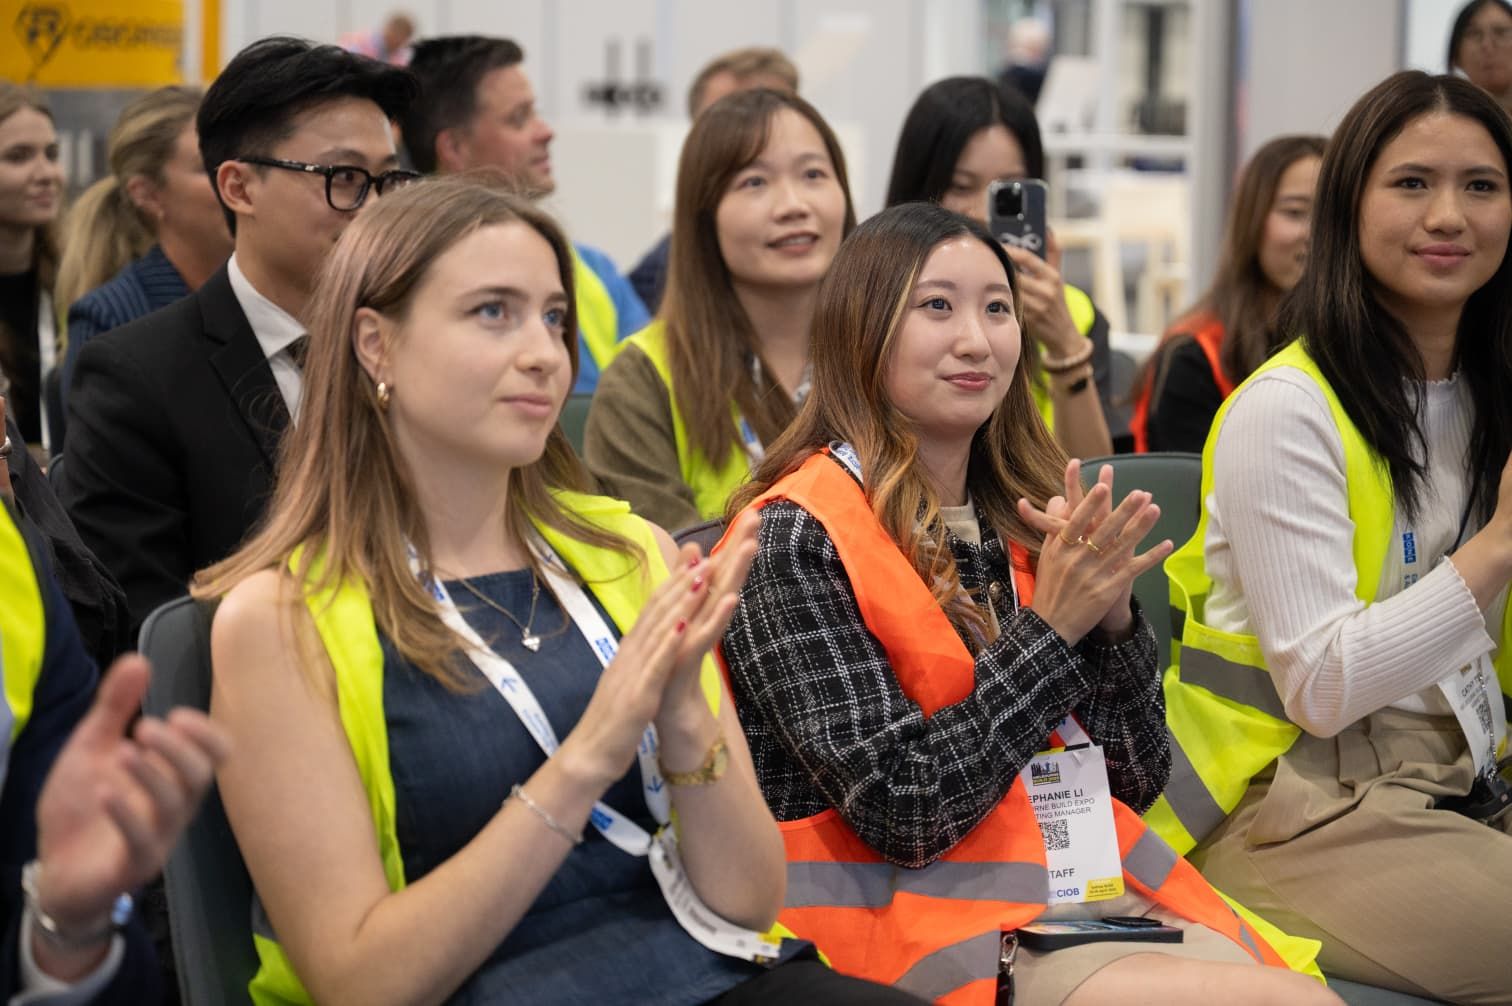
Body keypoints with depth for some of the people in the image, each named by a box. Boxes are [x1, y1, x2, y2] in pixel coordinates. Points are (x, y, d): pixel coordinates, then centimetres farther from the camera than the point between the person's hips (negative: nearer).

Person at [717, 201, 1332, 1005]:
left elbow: (1134, 781, 11)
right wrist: (1050, 629, -14)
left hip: (1087, 893, 7)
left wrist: (1110, 614, -6)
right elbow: (900, 811, -14)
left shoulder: (1023, 515, 11)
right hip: (924, 932, -6)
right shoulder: (796, 539, -8)